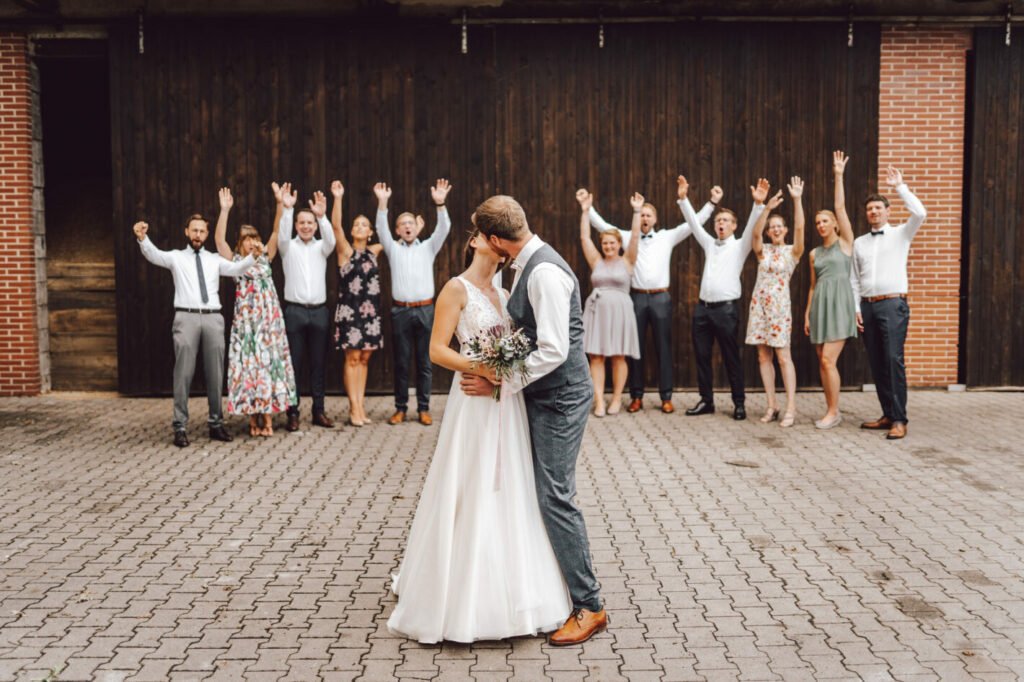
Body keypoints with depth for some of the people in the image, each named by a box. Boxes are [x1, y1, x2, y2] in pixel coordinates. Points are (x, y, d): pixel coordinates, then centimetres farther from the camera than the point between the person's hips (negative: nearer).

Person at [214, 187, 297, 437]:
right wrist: (225, 210, -15)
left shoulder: (265, 258, 12)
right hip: (246, 321, -2)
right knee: (249, 366, -1)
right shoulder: (234, 261, 5)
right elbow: (219, 239, -8)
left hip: (270, 320, 2)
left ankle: (268, 418, 7)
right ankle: (253, 419, 6)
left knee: (270, 364, 2)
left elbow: (276, 232, 4)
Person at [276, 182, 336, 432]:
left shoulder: (321, 247, 10)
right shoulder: (288, 247, 6)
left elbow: (331, 239, -12)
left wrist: (322, 215, -31)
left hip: (319, 311, 2)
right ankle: (293, 412, 4)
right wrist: (286, 209, -33)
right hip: (295, 311, -2)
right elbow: (282, 235, -15)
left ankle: (318, 411, 12)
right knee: (294, 363, -1)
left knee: (319, 363, 5)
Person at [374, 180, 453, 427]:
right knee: (401, 362, 4)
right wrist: (382, 203, -18)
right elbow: (381, 228, -3)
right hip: (401, 311, 0)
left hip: (425, 310, 0)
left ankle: (424, 408, 9)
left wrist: (440, 203, -18)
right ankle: (400, 408, 11)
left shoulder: (428, 247, 12)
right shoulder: (393, 249, 12)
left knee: (424, 362, 3)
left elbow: (444, 229, -2)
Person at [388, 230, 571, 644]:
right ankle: (461, 598, 11)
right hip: (474, 403, -7)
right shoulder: (457, 289, -3)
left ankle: (506, 592, 24)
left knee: (508, 496, 11)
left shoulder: (504, 295, 16)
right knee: (470, 498, -2)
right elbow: (437, 349, -10)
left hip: (508, 404, 7)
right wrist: (477, 367, -23)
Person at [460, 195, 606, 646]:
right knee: (542, 491, 17)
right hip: (543, 396, 10)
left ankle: (588, 608, 5)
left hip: (559, 399, -10)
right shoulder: (528, 266, 9)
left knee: (556, 499, -6)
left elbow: (554, 351, -25)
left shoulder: (545, 273, -22)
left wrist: (501, 384, -19)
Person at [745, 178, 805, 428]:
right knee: (764, 356, 4)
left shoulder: (792, 251, 2)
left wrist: (797, 199, -20)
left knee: (783, 356, -6)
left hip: (780, 306, -4)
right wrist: (767, 207, -22)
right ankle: (772, 405, 10)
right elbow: (755, 232, -10)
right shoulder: (763, 250, 9)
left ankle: (790, 408, -4)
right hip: (759, 305, 4)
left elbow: (800, 228, -13)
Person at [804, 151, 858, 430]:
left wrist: (838, 176, -6)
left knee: (828, 360, -13)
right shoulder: (815, 253, 16)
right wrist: (807, 314, 12)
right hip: (819, 305, 6)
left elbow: (841, 207, -6)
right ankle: (832, 410, 11)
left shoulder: (845, 243, 2)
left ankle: (833, 412, -5)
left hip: (838, 303, -6)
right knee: (823, 362, 4)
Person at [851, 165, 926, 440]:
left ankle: (899, 420, -11)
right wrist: (856, 308, 5)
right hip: (867, 306, 5)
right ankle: (888, 414, 12)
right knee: (876, 362, 5)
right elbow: (854, 279, 14)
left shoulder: (900, 234, 5)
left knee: (893, 360, -12)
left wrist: (900, 186, -10)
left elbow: (919, 213, -15)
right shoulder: (859, 242, 15)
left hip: (893, 304, -4)